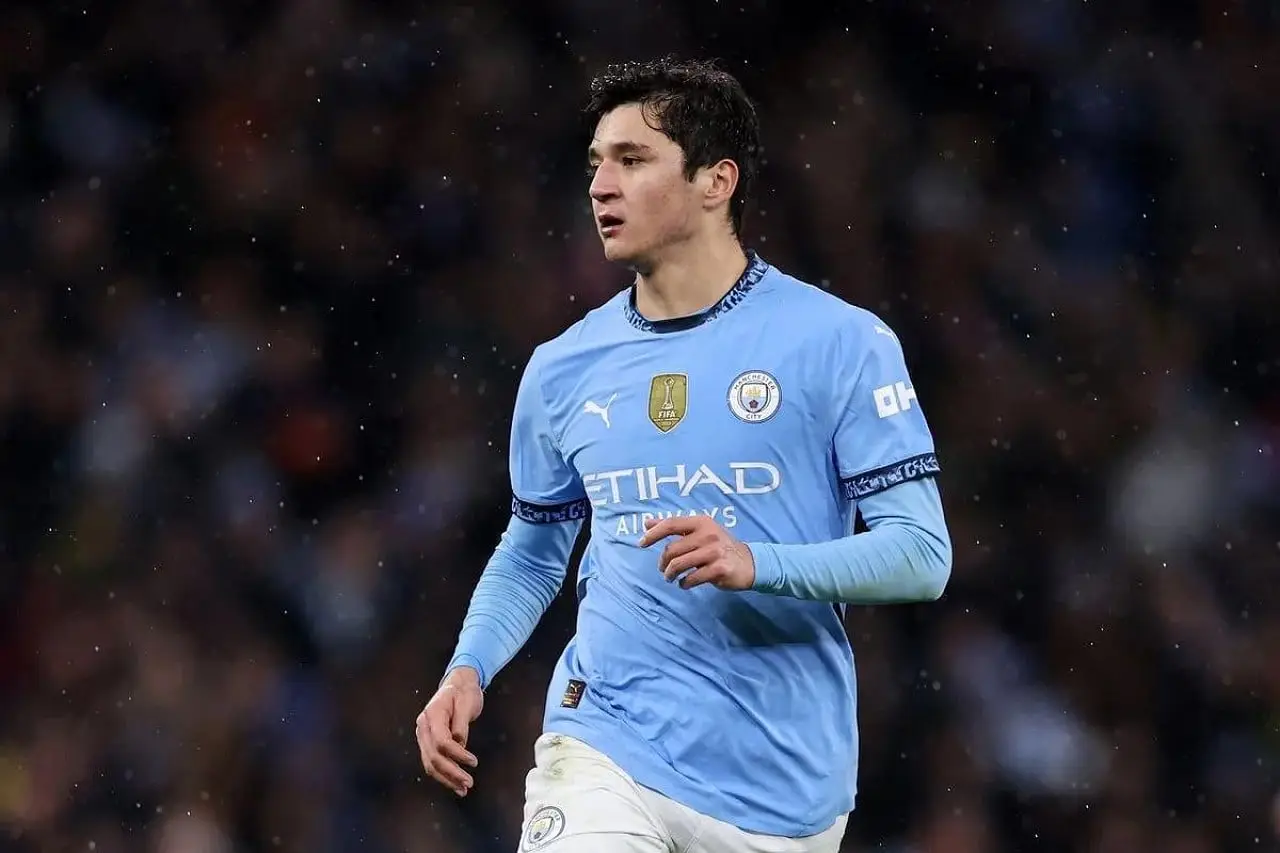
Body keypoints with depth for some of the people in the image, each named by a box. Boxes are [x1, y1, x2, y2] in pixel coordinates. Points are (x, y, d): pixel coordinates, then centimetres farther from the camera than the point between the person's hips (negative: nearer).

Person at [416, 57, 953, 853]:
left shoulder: (841, 342, -3)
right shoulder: (563, 369, 9)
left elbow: (922, 554, -7)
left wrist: (759, 565, -22)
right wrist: (468, 670, 5)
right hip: (606, 750, 2)